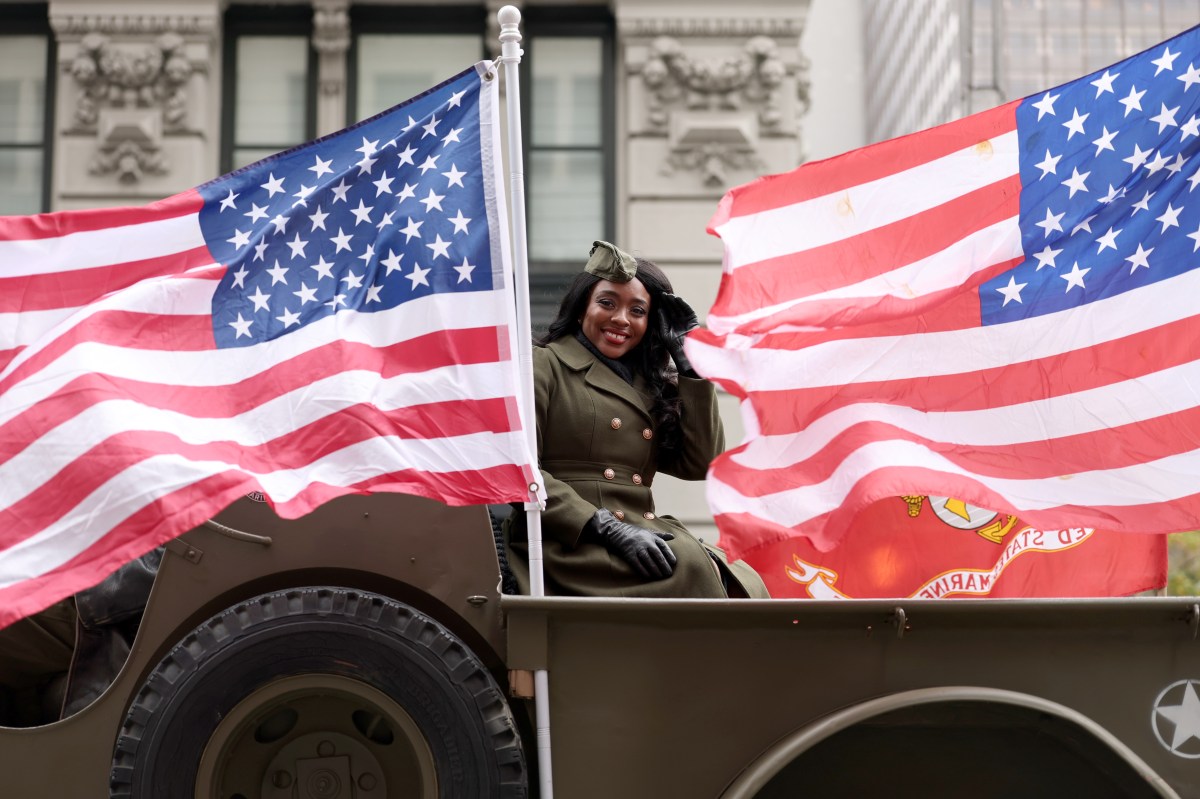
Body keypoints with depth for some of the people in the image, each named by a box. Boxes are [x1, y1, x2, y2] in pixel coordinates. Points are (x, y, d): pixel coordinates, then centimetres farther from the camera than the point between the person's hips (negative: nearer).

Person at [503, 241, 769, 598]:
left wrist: (689, 367, 13)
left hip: (643, 533, 6)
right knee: (688, 568, -31)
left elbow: (699, 465, 14)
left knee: (745, 585, -23)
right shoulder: (544, 366, 5)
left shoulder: (650, 383, 24)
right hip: (568, 544, -6)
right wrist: (607, 529, -16)